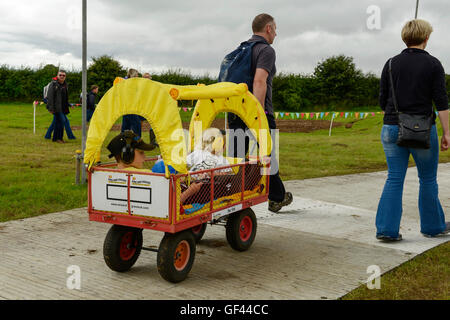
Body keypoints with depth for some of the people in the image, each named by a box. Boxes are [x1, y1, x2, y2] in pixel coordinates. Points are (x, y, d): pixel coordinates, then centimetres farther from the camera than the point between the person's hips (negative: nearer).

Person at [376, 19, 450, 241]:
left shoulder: (391, 64, 4)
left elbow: (383, 101, 6)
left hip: (392, 128, 3)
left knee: (394, 179, 7)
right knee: (428, 180, 13)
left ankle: (386, 229, 2)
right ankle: (432, 226, 27)